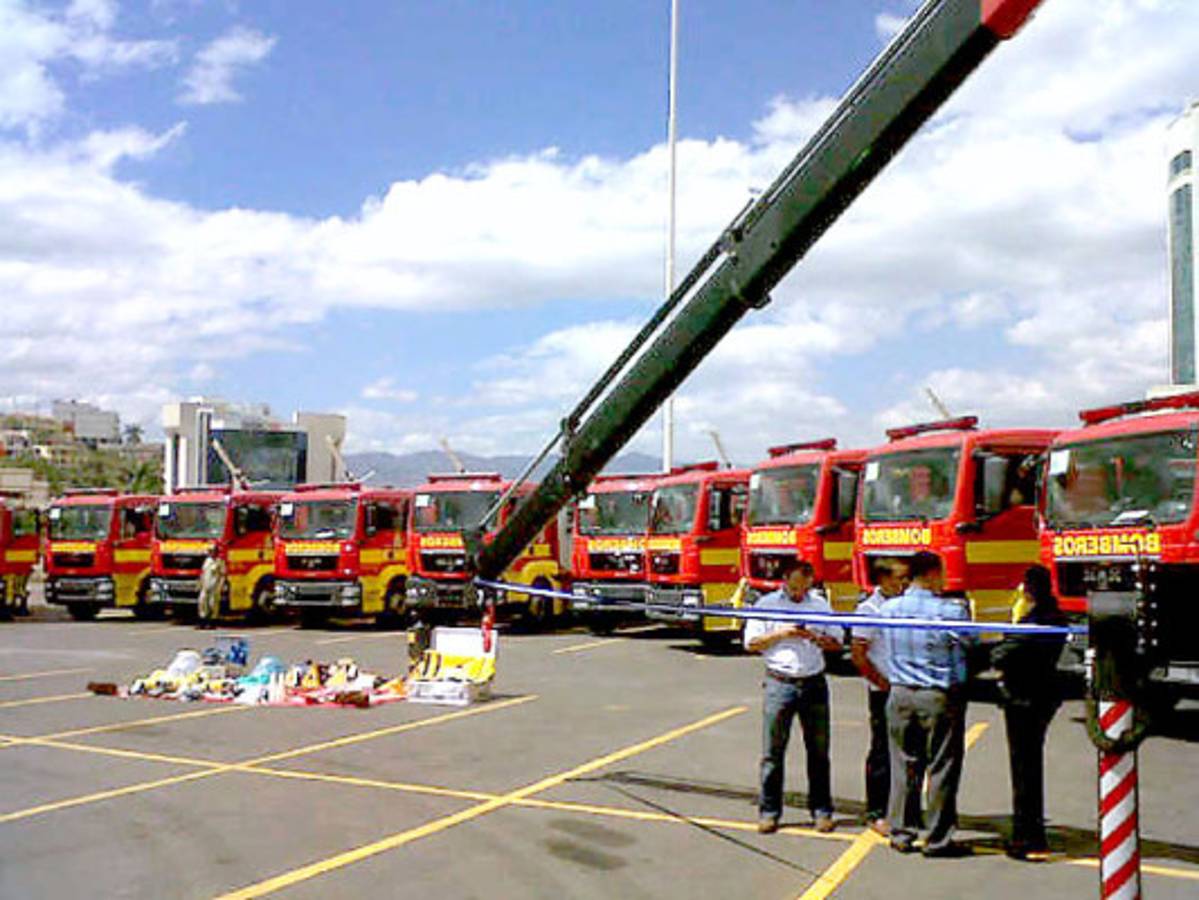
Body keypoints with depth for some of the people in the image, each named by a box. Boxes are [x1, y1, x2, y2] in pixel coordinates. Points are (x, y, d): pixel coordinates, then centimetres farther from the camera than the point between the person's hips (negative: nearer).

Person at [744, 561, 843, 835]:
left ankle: (821, 810, 17)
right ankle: (769, 811, 10)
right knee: (773, 751, 1)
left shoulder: (820, 604, 10)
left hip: (814, 683, 2)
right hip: (779, 684, -2)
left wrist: (815, 637, -9)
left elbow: (836, 642, 11)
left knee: (818, 750, 7)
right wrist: (782, 633, -11)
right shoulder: (766, 604, 3)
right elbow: (751, 643, 0)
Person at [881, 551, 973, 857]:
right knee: (942, 768, 6)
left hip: (900, 695, 4)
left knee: (904, 767, 13)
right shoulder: (951, 610, -14)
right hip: (941, 697, -4)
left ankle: (901, 833, 21)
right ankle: (938, 839, 12)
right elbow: (969, 643, -5)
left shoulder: (888, 608, -1)